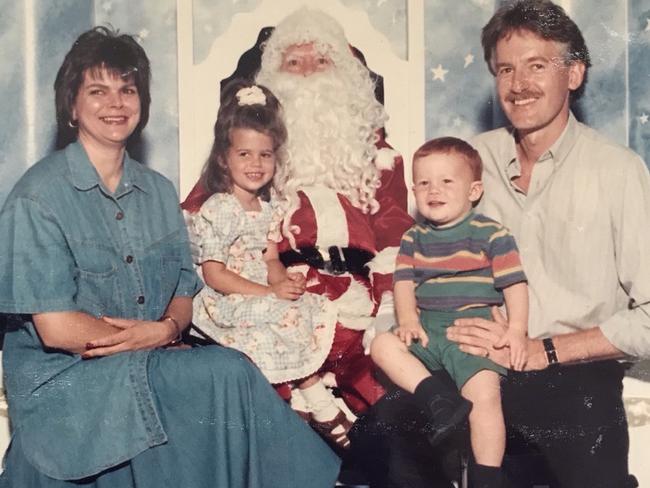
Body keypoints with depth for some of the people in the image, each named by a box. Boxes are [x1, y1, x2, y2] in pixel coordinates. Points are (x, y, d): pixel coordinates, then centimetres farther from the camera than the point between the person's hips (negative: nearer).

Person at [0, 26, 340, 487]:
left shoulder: (159, 191, 9)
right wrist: (150, 341, -9)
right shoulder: (38, 198, -10)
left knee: (229, 371, -25)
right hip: (64, 380, -5)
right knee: (226, 373, -24)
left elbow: (183, 295, 10)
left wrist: (167, 329, -13)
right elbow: (56, 329, -15)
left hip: (152, 364, 5)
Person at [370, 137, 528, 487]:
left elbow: (514, 284, 0)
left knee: (485, 392, -26)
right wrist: (408, 320, -10)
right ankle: (437, 400, -33)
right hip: (426, 330, 5)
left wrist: (517, 329, -14)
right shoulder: (414, 238, 16)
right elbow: (404, 283, 9)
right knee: (382, 344, -21)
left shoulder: (491, 234, 3)